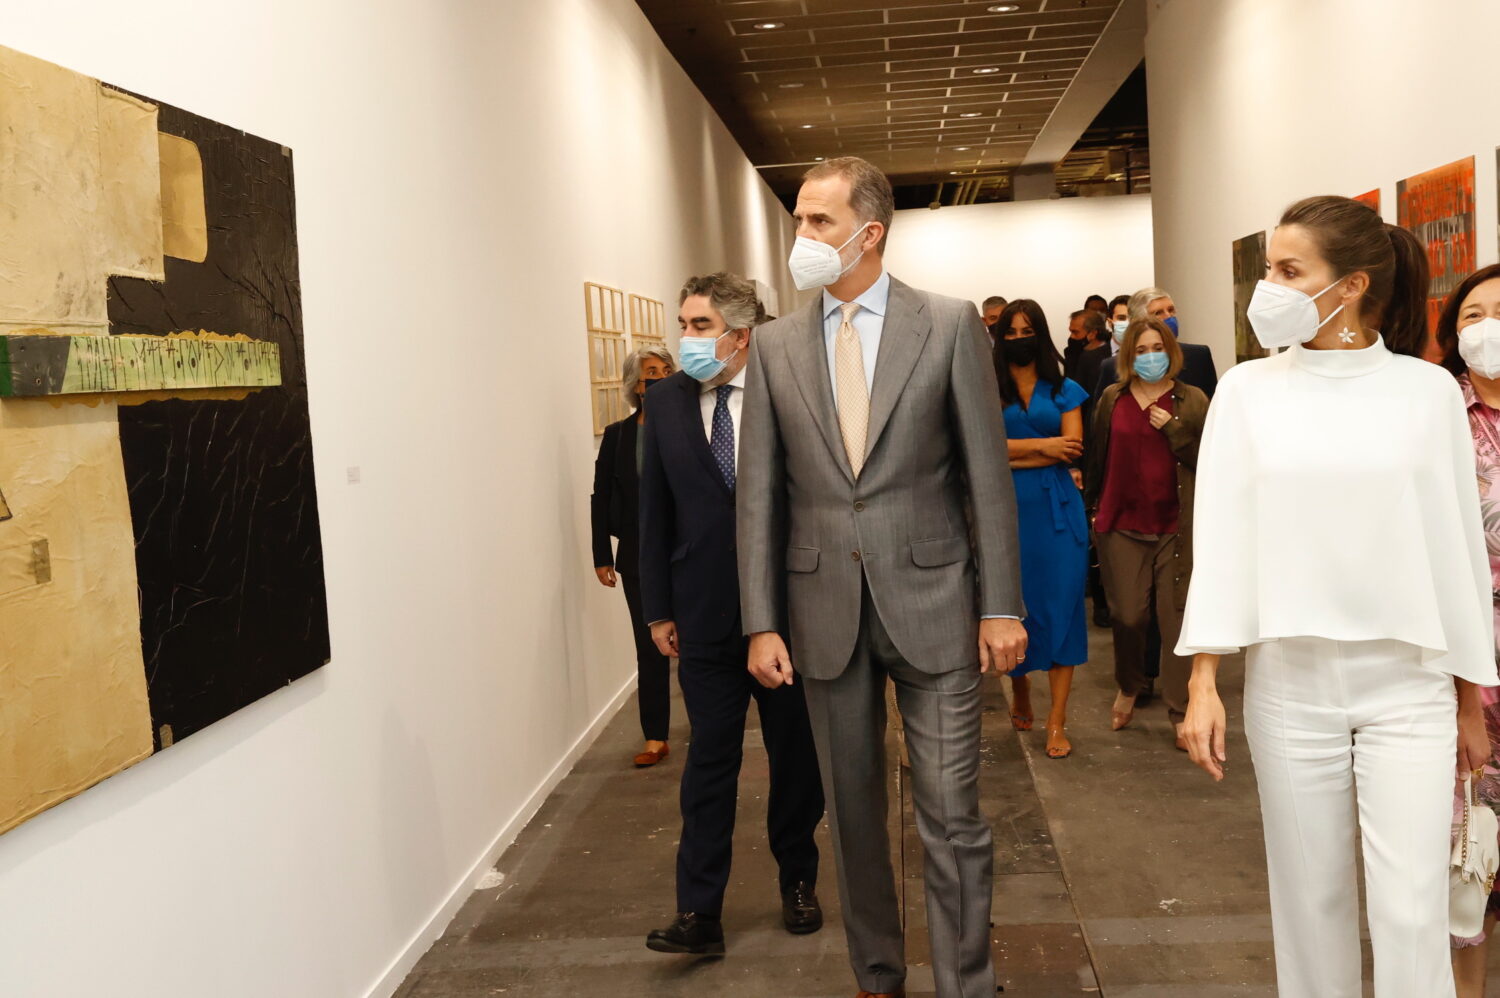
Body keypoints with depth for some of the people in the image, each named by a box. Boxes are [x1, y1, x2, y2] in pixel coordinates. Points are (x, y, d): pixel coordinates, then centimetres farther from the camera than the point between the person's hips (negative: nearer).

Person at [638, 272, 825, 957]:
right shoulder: (667, 400, 1)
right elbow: (655, 510, 5)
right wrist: (658, 608, 4)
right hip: (705, 615, 1)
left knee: (797, 754, 14)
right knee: (709, 761, 6)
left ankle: (798, 881, 33)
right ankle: (699, 912, 13)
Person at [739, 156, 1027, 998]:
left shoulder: (950, 324, -2)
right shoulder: (776, 344, 5)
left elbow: (988, 472, -2)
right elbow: (761, 493, 4)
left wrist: (1001, 605, -5)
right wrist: (762, 622, 0)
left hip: (931, 602, -2)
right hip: (825, 609, 3)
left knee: (953, 818, 2)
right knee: (854, 812, 14)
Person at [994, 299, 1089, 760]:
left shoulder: (1064, 390, 9)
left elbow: (1073, 448, -4)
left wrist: (1012, 457, -8)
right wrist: (1043, 446, -10)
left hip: (1057, 508, 1)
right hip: (1007, 509, 0)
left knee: (1061, 604, -3)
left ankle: (1057, 721, 1)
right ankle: (1020, 691, 30)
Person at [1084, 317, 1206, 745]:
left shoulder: (1192, 401, 2)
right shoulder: (1112, 398, 7)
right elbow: (1097, 456, 11)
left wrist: (1174, 429, -12)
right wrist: (1093, 508, 10)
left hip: (1176, 528, -1)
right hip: (1123, 524, 1)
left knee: (1177, 618, 0)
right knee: (1128, 616, 3)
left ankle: (1181, 712, 8)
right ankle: (1128, 688, 29)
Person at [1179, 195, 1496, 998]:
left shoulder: (1429, 391, -2)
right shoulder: (1248, 389, 0)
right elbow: (1221, 536, -1)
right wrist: (1203, 680, -6)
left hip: (1408, 682, -1)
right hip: (1289, 679, 1)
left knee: (1412, 912, -2)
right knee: (1311, 899, 10)